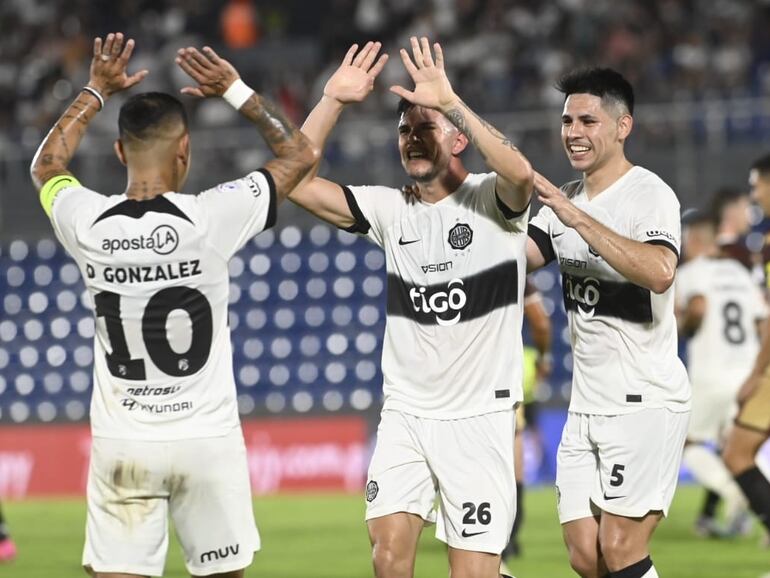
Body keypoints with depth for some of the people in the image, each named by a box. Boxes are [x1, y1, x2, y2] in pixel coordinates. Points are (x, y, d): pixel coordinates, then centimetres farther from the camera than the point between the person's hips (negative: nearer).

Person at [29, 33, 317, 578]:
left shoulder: (88, 223, -6)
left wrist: (97, 91, 25)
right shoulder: (210, 218, -13)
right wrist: (236, 90, 9)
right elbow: (301, 153, 3)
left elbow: (47, 165, 20)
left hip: (120, 444, 2)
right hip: (206, 438, -2)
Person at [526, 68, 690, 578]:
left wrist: (576, 217, -31)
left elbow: (660, 272, -30)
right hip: (587, 403, 8)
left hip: (646, 401, -8)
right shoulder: (565, 200, 14)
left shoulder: (650, 195, -11)